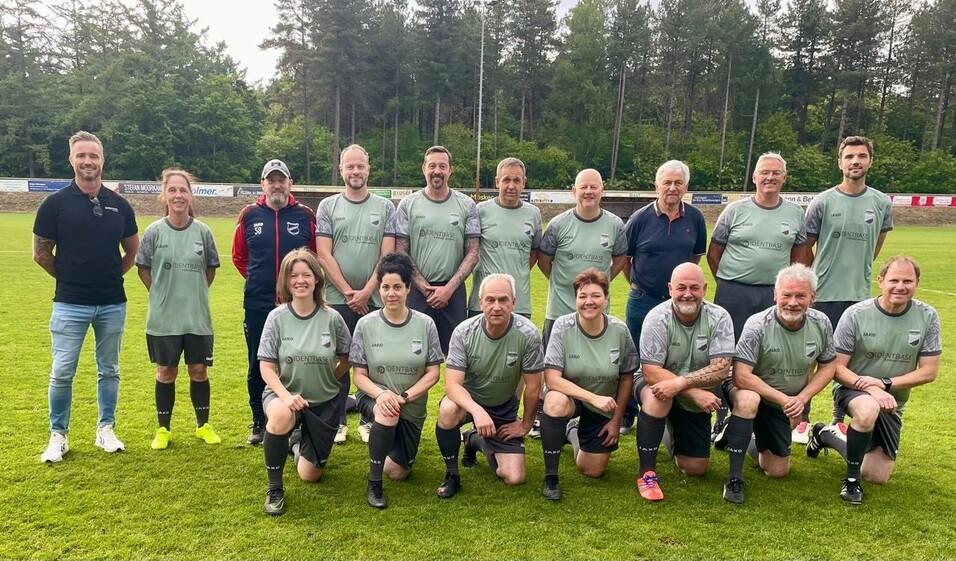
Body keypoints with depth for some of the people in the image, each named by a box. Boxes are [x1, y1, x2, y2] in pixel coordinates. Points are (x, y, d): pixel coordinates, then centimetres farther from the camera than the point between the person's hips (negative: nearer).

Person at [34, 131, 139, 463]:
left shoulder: (119, 205, 4)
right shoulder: (55, 203, -4)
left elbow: (132, 249, 14)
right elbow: (41, 252, 2)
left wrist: (112, 274, 7)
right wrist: (69, 277, 6)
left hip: (113, 304, 3)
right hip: (70, 304, -2)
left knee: (109, 370, 11)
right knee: (62, 373, 2)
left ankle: (106, 430, 24)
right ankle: (58, 435, 17)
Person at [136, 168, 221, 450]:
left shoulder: (202, 231, -2)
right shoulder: (154, 231, -5)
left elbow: (211, 267, 10)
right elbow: (143, 267, 4)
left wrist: (196, 292, 8)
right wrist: (162, 293, 1)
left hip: (198, 316, 1)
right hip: (163, 317, -1)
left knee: (199, 370, 8)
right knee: (166, 372, 9)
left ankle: (203, 425, 23)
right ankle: (163, 429, 22)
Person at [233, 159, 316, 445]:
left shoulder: (305, 215, -1)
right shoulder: (249, 215, 2)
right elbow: (238, 256, 15)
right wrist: (257, 279, 13)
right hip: (257, 306, 1)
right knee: (258, 367, 10)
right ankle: (259, 423, 24)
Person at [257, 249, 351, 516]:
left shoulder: (332, 318, -11)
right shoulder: (276, 317, -11)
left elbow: (345, 359, 4)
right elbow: (266, 366, -11)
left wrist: (327, 382, 1)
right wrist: (285, 395, -26)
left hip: (324, 402, 2)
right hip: (284, 394, -1)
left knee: (309, 475, 6)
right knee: (281, 416, -40)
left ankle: (302, 445, 44)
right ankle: (274, 488, -16)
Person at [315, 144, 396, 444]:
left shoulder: (385, 207, 5)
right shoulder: (328, 206, 5)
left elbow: (388, 256, -1)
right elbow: (324, 255, -1)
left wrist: (366, 291, -10)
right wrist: (348, 292, -8)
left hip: (375, 299, 0)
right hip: (338, 299, 0)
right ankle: (337, 420, 17)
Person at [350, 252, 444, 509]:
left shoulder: (425, 324, -9)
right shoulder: (366, 324, -10)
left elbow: (432, 373, -6)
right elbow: (359, 376, -7)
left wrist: (404, 396, -21)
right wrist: (381, 394, -27)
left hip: (412, 407, 2)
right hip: (374, 398, -1)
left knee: (397, 472, 2)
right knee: (388, 413, -37)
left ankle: (399, 445, 39)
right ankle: (374, 485, -18)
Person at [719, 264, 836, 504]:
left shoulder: (821, 323, -12)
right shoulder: (758, 325, -28)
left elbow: (827, 366, 0)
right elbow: (741, 376, -30)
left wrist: (801, 399, -14)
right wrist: (783, 398, -28)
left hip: (785, 406, 5)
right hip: (753, 392, -5)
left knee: (777, 471, 10)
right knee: (748, 400, -42)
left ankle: (758, 443, 45)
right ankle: (734, 477, -28)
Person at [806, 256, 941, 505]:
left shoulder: (928, 317, -10)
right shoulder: (856, 314, -18)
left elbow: (929, 371, -8)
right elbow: (837, 368, -15)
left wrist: (885, 383, -21)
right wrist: (871, 390, -29)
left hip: (892, 401, 4)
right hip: (852, 388, -4)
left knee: (878, 477, 7)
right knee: (869, 409, -41)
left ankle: (826, 436, 31)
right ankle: (852, 479, -19)